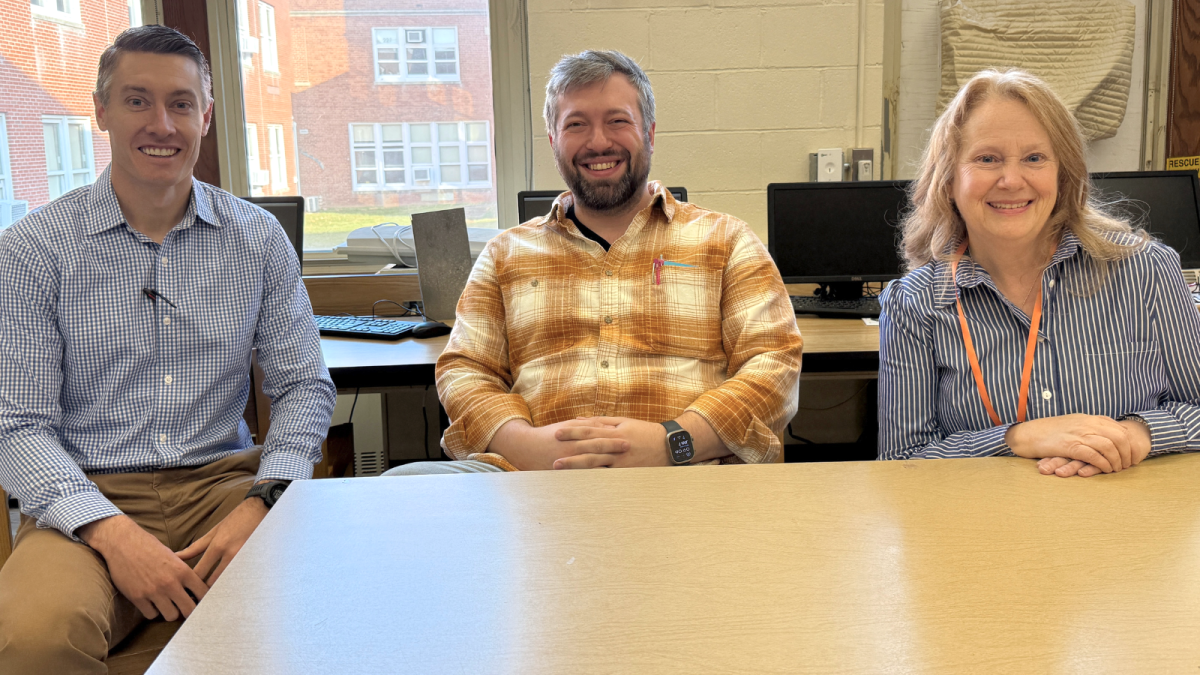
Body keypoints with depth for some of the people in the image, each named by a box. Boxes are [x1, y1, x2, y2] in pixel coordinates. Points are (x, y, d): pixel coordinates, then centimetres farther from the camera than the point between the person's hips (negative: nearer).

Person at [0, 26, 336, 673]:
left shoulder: (258, 238, 6)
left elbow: (303, 387, 7)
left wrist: (262, 501, -12)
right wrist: (111, 533, -21)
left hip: (224, 479, 2)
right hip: (90, 496, -2)